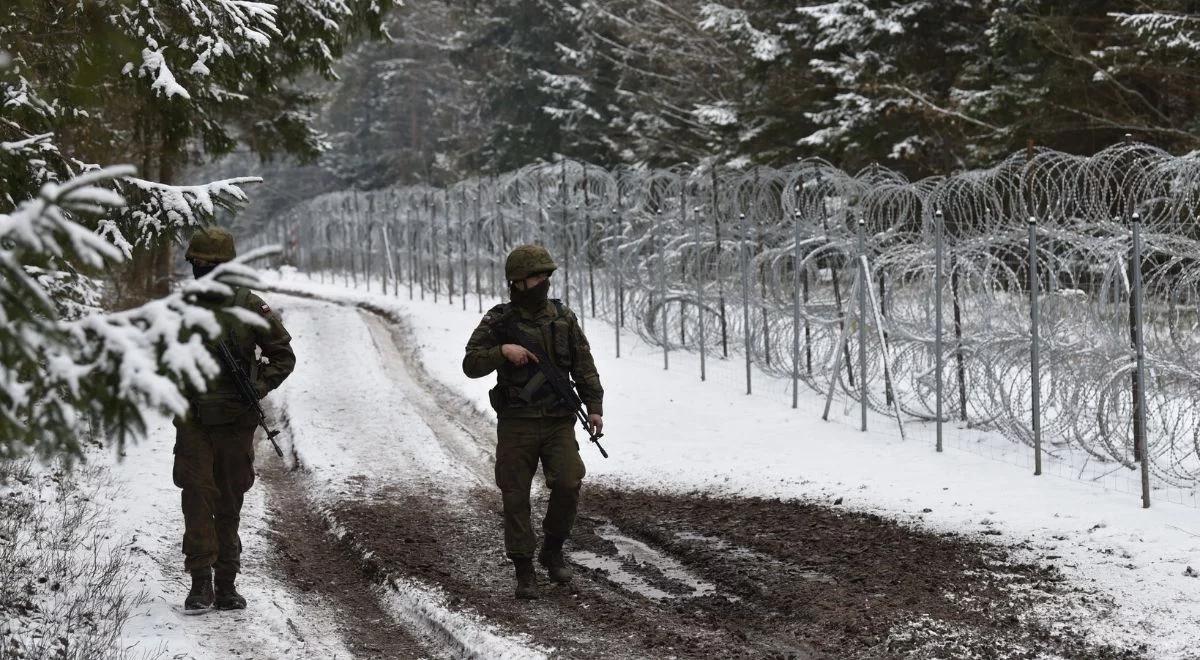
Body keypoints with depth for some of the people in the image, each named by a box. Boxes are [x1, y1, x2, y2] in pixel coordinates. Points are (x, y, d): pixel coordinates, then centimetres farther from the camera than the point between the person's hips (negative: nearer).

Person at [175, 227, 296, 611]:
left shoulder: (249, 308, -2)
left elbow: (284, 355, 5)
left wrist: (258, 388, -10)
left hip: (235, 421, 0)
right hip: (193, 422, 0)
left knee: (229, 503, 8)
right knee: (197, 496, -10)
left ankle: (226, 583, 16)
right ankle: (201, 583, -9)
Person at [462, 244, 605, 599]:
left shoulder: (563, 318, 6)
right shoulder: (498, 321, 0)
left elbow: (584, 366, 7)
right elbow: (471, 365, -3)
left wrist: (594, 406, -4)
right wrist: (503, 351, -19)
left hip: (559, 423, 1)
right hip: (516, 423, -1)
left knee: (568, 485, -14)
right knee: (515, 497, 0)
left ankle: (552, 549, 9)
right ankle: (524, 570, 10)